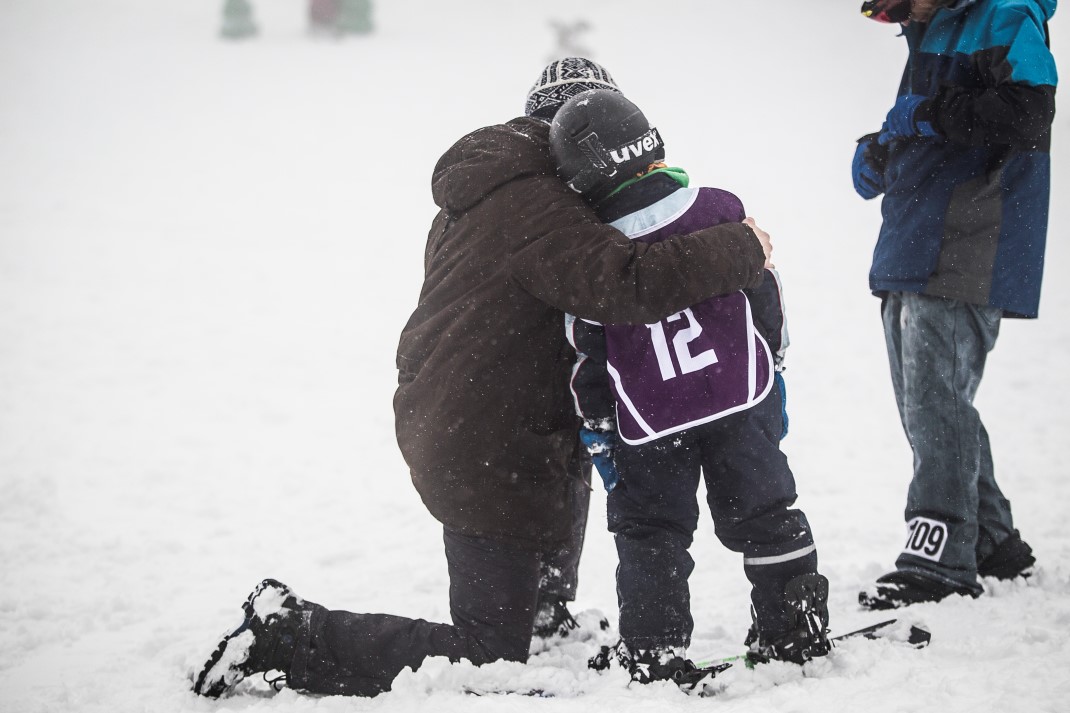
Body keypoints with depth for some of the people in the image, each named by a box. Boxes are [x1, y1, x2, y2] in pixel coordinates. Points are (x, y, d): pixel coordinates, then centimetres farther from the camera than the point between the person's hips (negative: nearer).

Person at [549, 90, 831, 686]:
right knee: (762, 513, 14)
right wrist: (771, 369, 18)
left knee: (649, 531, 11)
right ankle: (797, 627, 19)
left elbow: (587, 362, -1)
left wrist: (599, 434, 12)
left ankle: (654, 652, 8)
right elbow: (766, 298, 4)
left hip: (648, 424, -1)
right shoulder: (720, 212, -5)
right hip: (741, 395, 2)